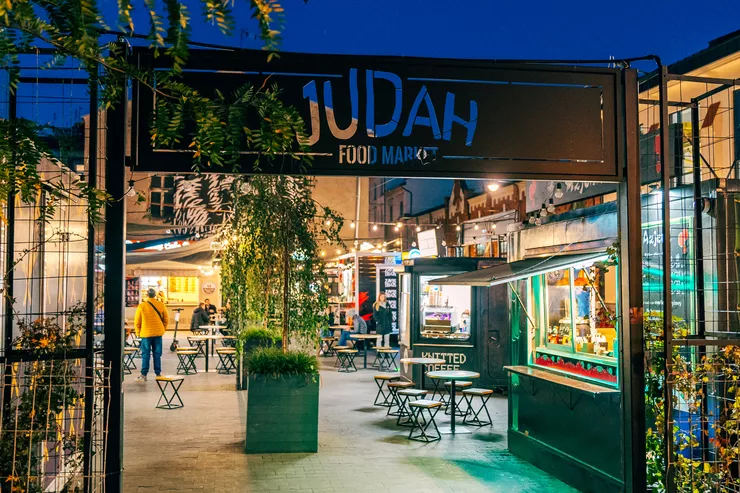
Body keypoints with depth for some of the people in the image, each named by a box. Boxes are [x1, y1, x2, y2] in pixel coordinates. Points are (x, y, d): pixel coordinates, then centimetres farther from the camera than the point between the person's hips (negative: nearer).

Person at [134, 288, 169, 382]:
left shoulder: (142, 306, -7)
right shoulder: (161, 305, -1)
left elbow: (137, 321, -3)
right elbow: (166, 319, 4)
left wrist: (138, 333, 8)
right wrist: (162, 330, 15)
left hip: (146, 334, -2)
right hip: (158, 334, 2)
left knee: (145, 354, 4)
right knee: (157, 354, 8)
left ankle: (143, 375, 3)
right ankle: (158, 374, 10)